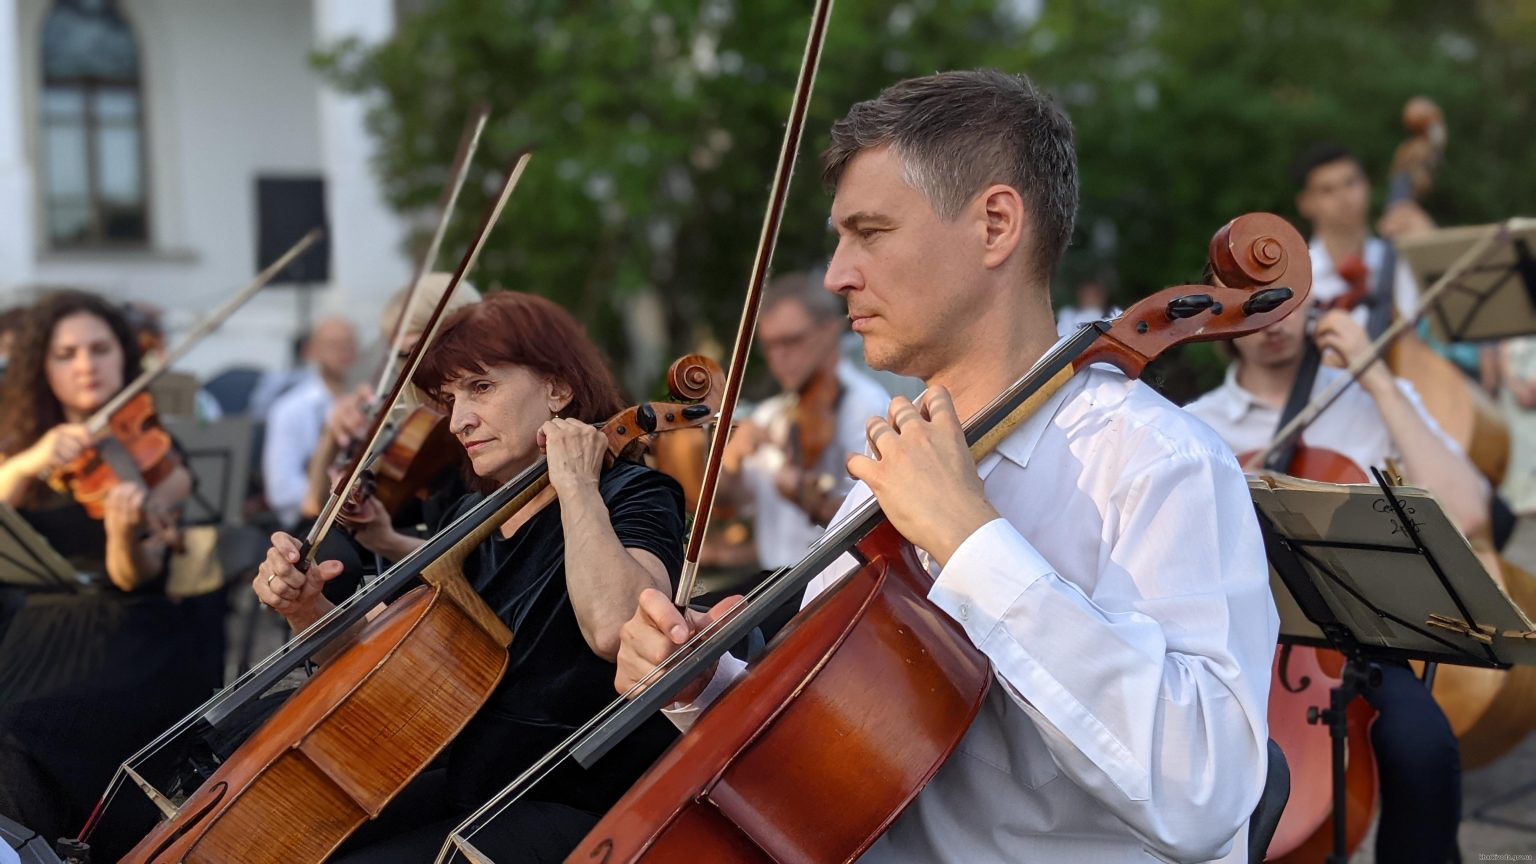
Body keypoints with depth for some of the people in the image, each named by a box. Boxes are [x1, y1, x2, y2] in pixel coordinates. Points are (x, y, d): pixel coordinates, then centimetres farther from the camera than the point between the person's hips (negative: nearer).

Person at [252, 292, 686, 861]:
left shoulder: (632, 497, -10)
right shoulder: (474, 517, 11)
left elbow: (612, 627, -34)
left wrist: (577, 486, -23)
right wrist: (307, 611, -4)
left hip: (579, 812, -8)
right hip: (466, 788, 8)